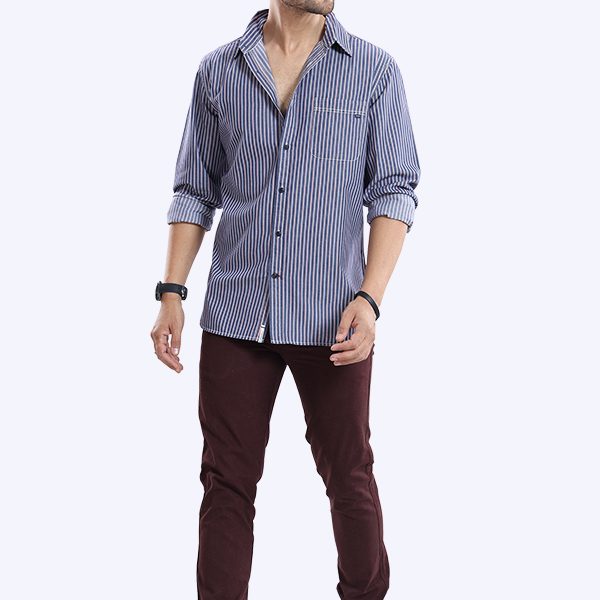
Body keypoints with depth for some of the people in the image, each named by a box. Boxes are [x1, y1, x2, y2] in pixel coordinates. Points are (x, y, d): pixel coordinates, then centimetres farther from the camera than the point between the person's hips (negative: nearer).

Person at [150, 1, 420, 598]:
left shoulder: (374, 71, 2)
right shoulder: (218, 71, 7)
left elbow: (393, 190, -2)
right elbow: (195, 191, 11)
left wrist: (369, 298, -13)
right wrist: (171, 294, 2)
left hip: (331, 319, -1)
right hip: (235, 315, 1)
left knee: (349, 478, 8)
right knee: (227, 482, 5)